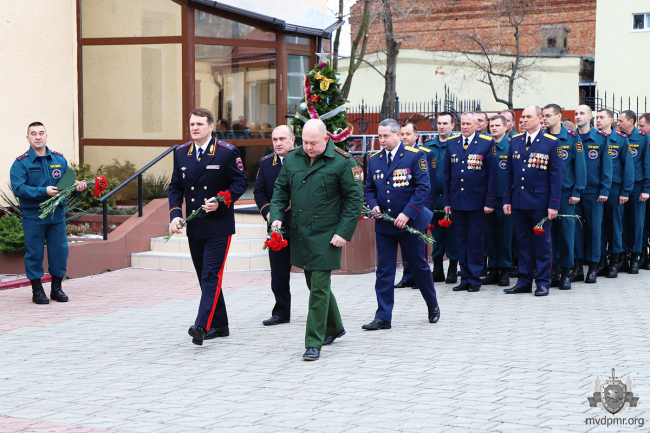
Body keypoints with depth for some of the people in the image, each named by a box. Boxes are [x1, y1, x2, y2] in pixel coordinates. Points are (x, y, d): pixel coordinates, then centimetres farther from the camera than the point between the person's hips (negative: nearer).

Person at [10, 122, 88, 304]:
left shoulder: (59, 159, 10)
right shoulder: (21, 163, -4)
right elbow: (18, 188, -14)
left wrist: (77, 188, -9)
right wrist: (44, 191, -21)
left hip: (57, 214, 3)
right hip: (33, 216, -3)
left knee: (60, 251, 4)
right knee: (34, 253, 1)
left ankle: (57, 288, 19)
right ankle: (37, 290, 12)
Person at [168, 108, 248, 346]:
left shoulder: (227, 152, -6)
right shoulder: (181, 153, 7)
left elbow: (240, 183, -3)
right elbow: (175, 187, 11)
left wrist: (220, 202, -18)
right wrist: (175, 214, -5)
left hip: (218, 225, -6)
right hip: (194, 227, 6)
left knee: (211, 276, -13)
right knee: (205, 277, 12)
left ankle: (202, 326, -21)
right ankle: (219, 325, 22)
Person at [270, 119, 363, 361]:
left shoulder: (342, 162, -9)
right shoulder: (292, 159, 6)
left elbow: (354, 199, -6)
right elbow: (281, 190, 15)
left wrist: (344, 232, -12)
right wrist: (277, 216, -1)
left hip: (326, 235, -6)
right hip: (299, 234, 6)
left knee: (319, 287, -8)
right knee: (314, 283, 16)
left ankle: (314, 343, -2)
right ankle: (334, 328, 37)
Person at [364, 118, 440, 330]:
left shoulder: (415, 156, -6)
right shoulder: (374, 160, 7)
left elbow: (423, 187, -10)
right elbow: (369, 189, 13)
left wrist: (407, 213, -18)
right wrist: (374, 205, -8)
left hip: (409, 222, -3)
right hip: (384, 224, 3)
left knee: (419, 266, 9)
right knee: (384, 271, 1)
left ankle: (433, 306, 29)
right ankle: (383, 317, 4)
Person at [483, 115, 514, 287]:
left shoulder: (512, 145, -3)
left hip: (505, 198, -4)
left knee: (505, 234, 1)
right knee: (490, 234, 7)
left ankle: (505, 270, 9)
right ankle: (493, 270, 14)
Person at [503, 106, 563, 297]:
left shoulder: (552, 143, -4)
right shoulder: (515, 141, 9)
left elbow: (556, 175, -5)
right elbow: (509, 172, 12)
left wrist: (554, 204, -10)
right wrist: (507, 199, 6)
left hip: (540, 202, -4)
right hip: (518, 201, 4)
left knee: (542, 243, 2)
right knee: (523, 243, 9)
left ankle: (543, 282, 10)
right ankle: (524, 282, 16)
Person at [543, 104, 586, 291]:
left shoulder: (572, 137, -1)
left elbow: (579, 164, -1)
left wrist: (576, 191, -7)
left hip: (566, 193, -2)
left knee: (566, 231, 1)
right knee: (549, 231, 3)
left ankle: (566, 273, 9)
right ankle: (554, 271, 11)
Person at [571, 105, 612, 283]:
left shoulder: (601, 138, 0)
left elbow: (606, 166, -1)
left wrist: (604, 190, -9)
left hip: (593, 192, -2)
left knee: (594, 227, 2)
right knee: (575, 227, 2)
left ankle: (593, 268, 10)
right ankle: (577, 268, 8)